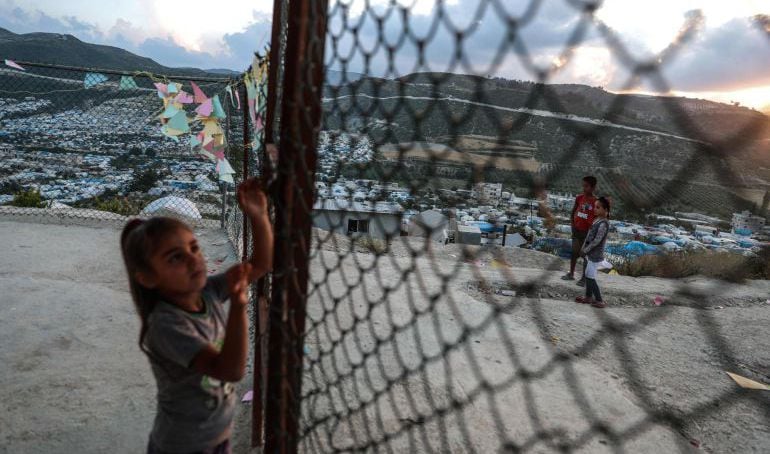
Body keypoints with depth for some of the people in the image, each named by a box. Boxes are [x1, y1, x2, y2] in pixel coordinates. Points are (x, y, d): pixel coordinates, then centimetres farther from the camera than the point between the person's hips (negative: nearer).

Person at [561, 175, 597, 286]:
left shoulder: (596, 202, -14)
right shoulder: (579, 198, -3)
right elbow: (573, 212, 9)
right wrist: (573, 224, 1)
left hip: (587, 232, -4)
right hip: (577, 230, 4)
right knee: (574, 253, 14)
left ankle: (584, 278, 17)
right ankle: (571, 274, 28)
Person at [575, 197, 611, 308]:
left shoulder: (603, 224, -21)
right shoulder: (597, 220, 7)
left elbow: (597, 240, -22)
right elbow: (589, 235, 12)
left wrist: (585, 251, -15)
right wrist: (583, 248, 7)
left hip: (595, 256, -9)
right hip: (592, 255, 9)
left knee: (590, 278, -2)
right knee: (588, 275, 16)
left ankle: (600, 301, 8)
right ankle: (588, 297, 29)